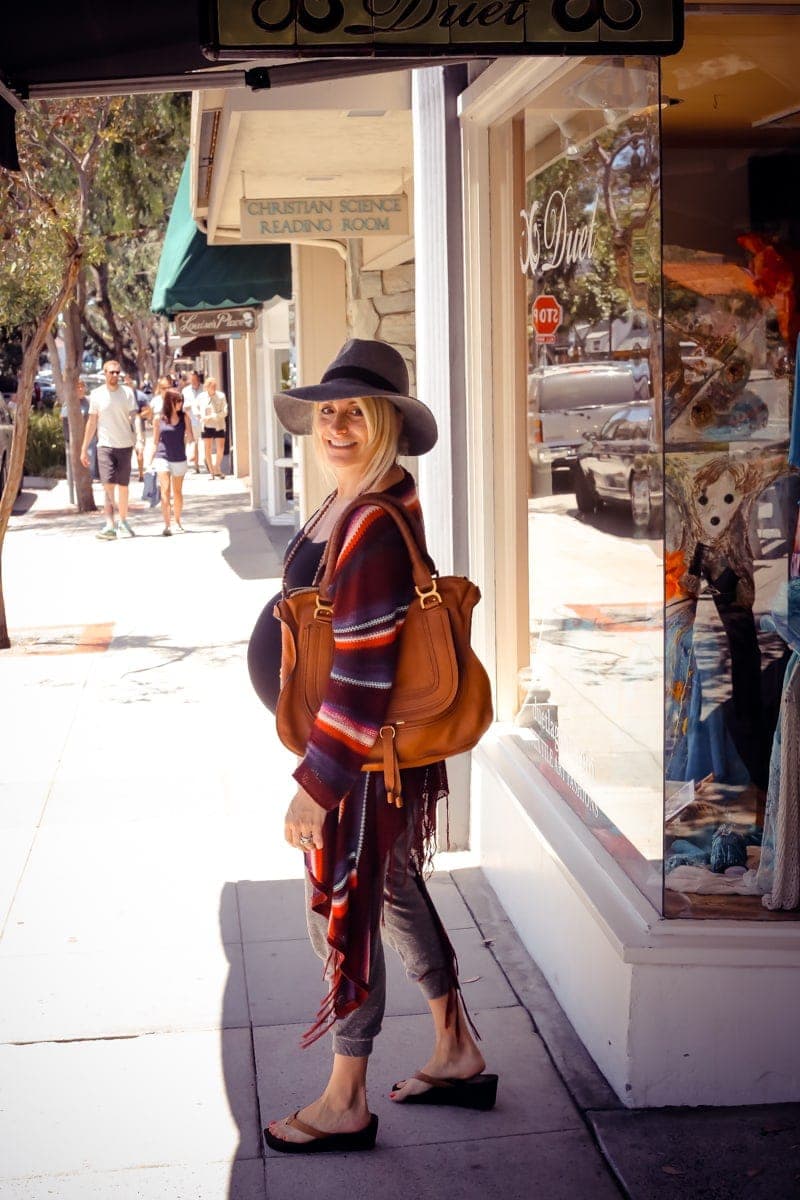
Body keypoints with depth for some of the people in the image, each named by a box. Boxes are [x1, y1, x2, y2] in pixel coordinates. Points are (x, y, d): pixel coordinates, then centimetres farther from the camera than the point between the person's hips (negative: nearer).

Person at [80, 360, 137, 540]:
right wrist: (84, 448, 6)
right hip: (105, 445, -1)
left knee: (123, 485, 8)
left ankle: (123, 523, 21)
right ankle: (109, 525, -14)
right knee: (108, 484, -12)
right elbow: (92, 422, 8)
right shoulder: (97, 394, 3)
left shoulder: (127, 393, 2)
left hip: (125, 445, 1)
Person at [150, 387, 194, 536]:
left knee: (177, 492, 13)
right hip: (162, 458, -2)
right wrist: (150, 462, 4)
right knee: (165, 491, -10)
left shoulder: (184, 417, 0)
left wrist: (189, 435, -18)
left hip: (179, 459, 2)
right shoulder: (159, 419, -2)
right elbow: (155, 442, 5)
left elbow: (191, 439, 3)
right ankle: (166, 525, -12)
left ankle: (177, 522, 27)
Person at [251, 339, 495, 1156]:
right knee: (393, 891, 22)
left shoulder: (377, 531, -27)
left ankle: (346, 1105, 24)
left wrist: (315, 785, -25)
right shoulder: (346, 504, 3)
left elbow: (363, 678, -27)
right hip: (364, 742, 10)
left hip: (366, 755, -10)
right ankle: (457, 1057, 39)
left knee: (344, 910, 5)